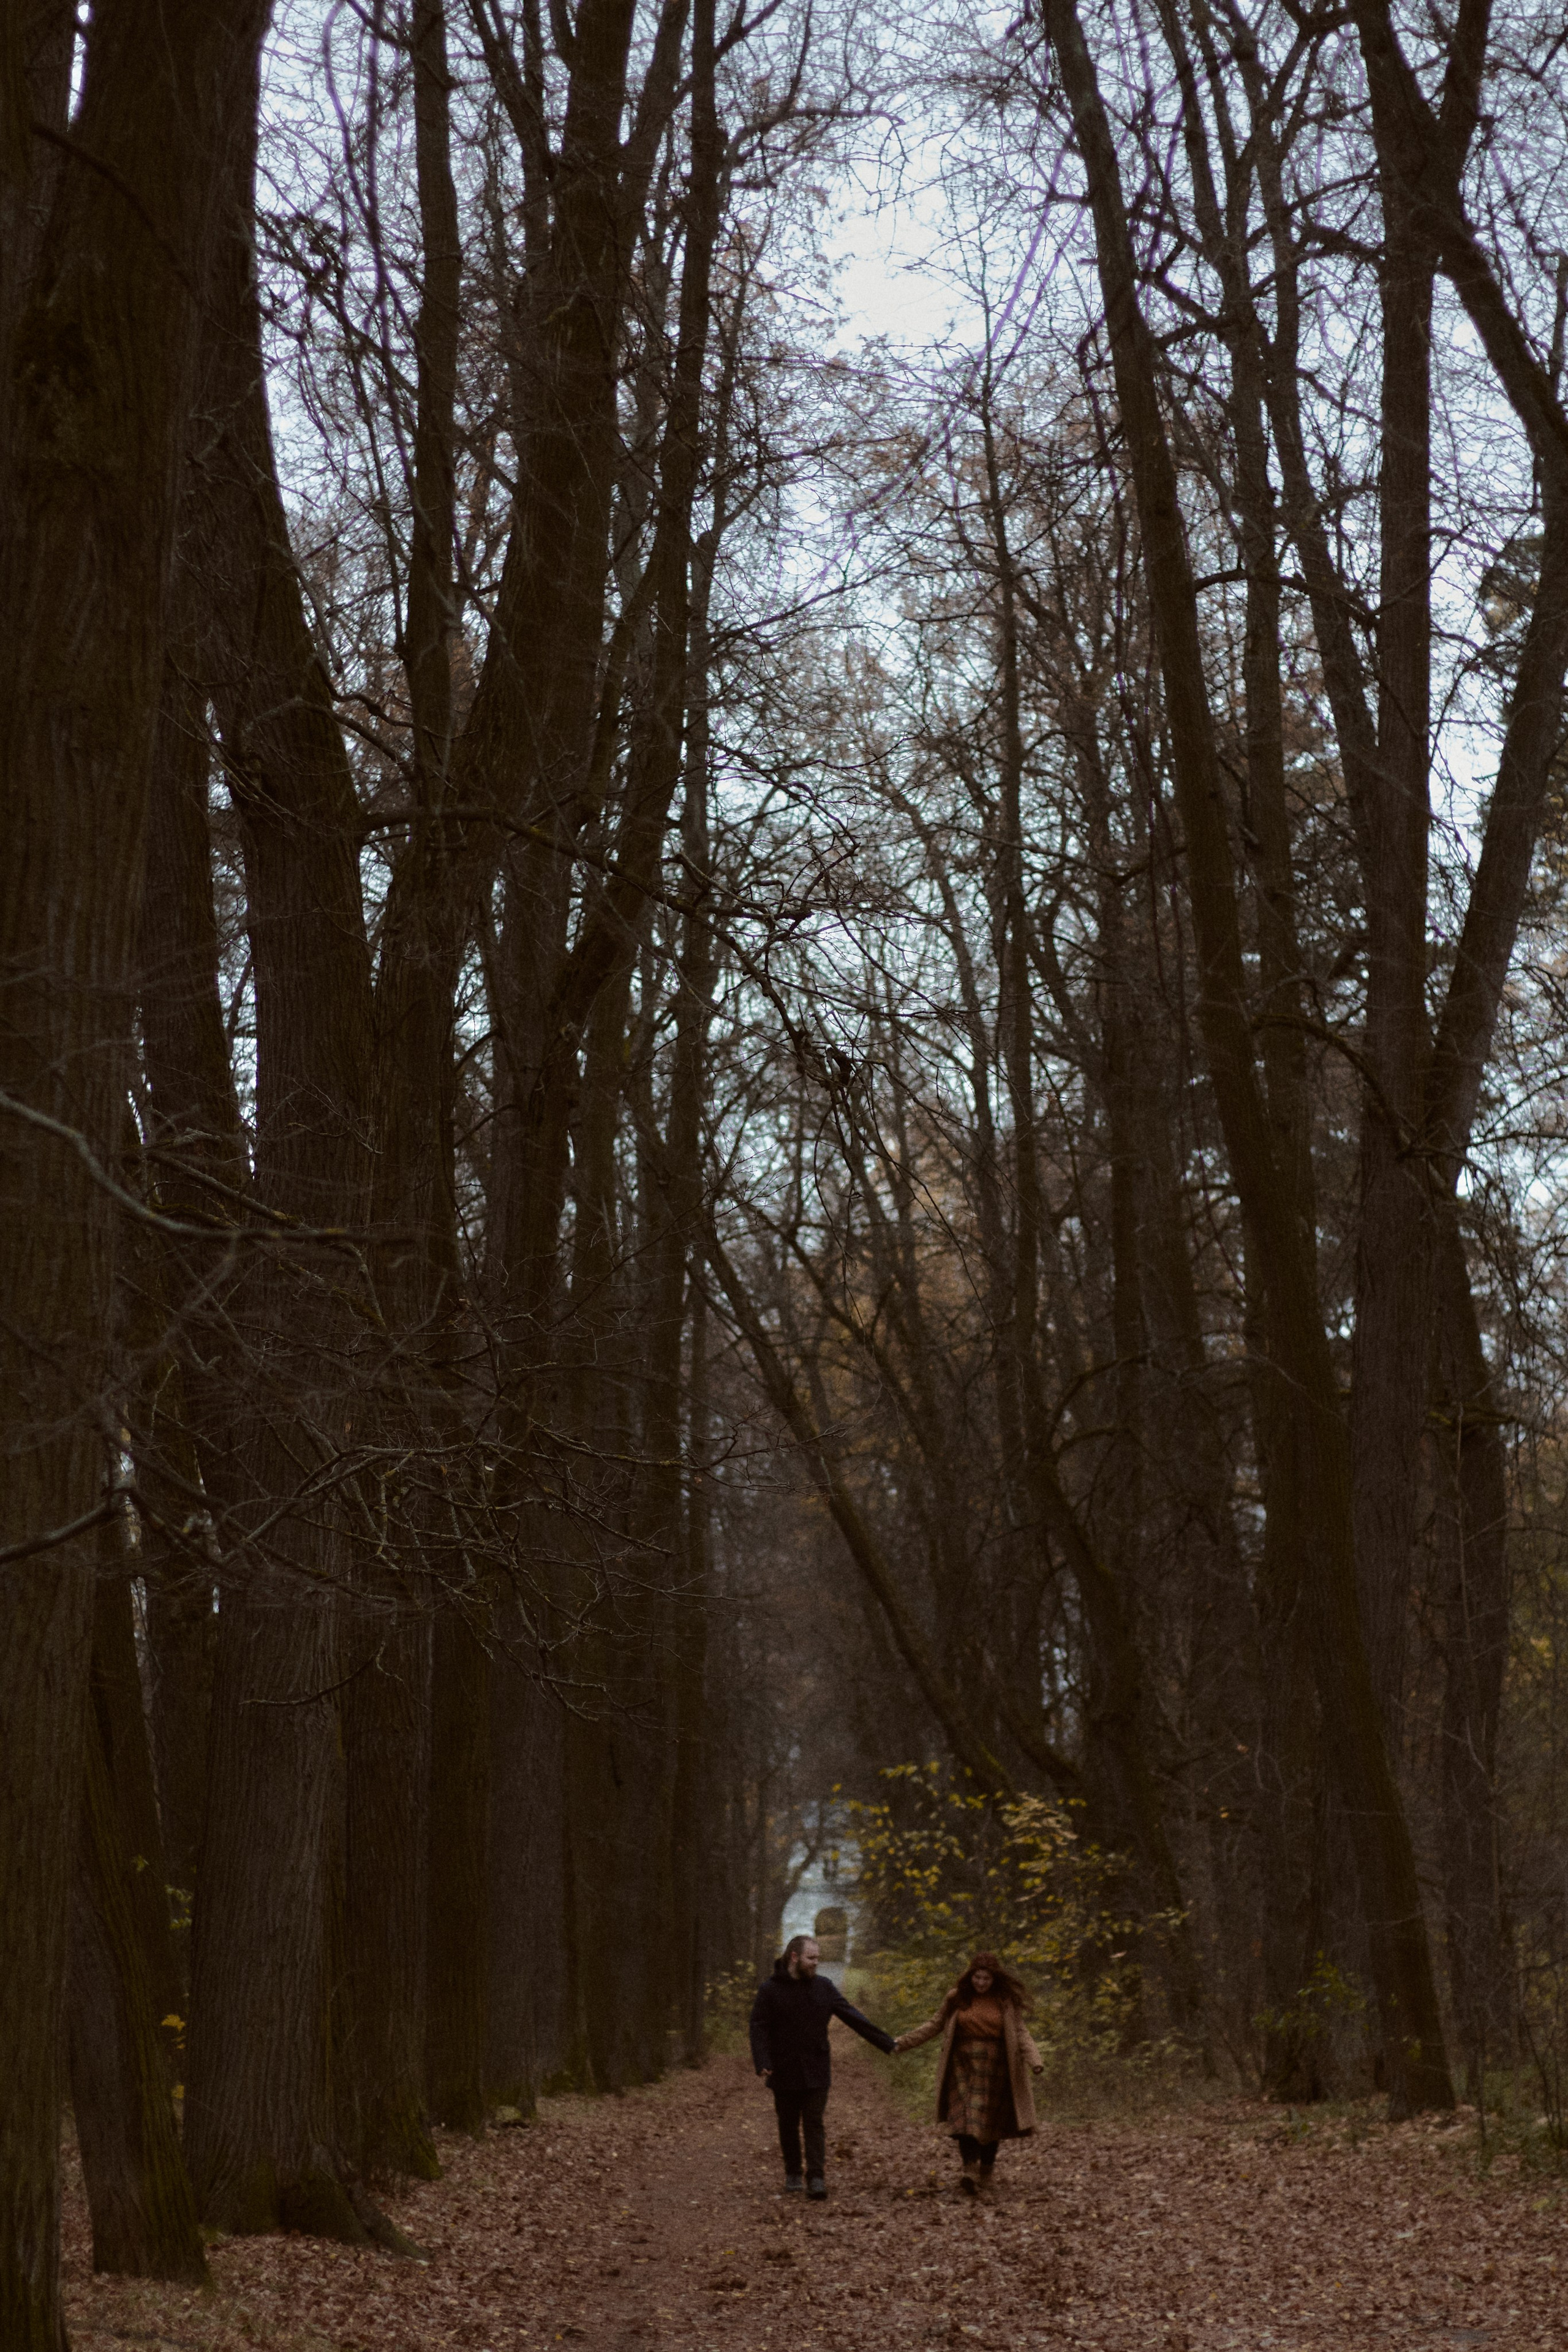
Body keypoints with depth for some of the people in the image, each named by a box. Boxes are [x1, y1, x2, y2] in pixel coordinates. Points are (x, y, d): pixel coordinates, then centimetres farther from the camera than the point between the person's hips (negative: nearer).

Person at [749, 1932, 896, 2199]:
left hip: (816, 2072, 1)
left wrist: (886, 2043, 2)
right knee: (789, 2125, 9)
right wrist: (763, 2063, -25)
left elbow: (852, 2017, 6)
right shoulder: (770, 1990, -5)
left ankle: (817, 2179, -7)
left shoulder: (824, 1987, 4)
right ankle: (793, 2174, 24)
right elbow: (759, 2028, -9)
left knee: (814, 2124, -4)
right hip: (784, 2073, -1)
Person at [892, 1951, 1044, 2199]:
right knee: (966, 2120, -16)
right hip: (964, 2065, 0)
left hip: (995, 2068, 0)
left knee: (990, 2124, 3)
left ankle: (985, 2179, 15)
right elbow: (934, 2026, 10)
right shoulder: (957, 1999, 3)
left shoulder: (1006, 2001, 0)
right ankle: (970, 2172, -27)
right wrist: (903, 2042, 4)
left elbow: (1021, 2033, -3)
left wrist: (1034, 2059, -20)